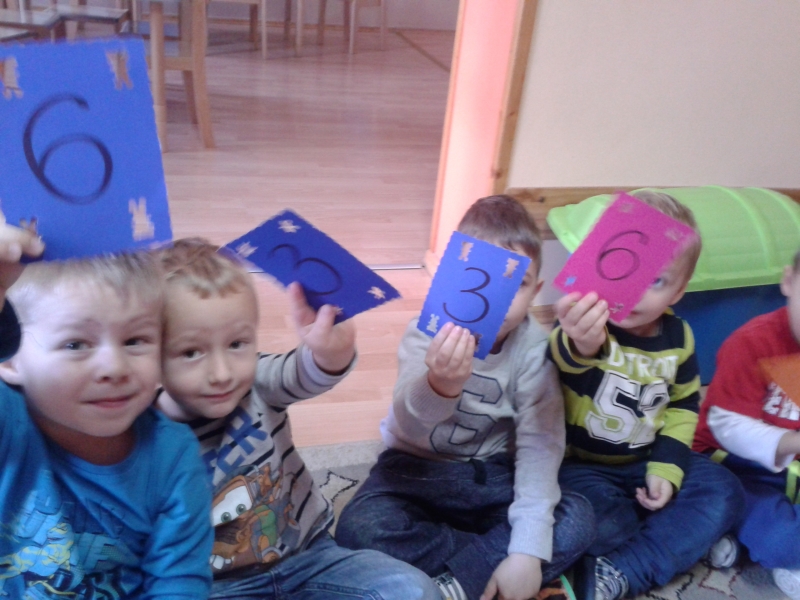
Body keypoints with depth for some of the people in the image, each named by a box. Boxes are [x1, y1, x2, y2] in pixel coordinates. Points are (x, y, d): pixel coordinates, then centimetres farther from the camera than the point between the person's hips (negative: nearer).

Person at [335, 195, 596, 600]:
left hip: (493, 474, 1)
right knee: (358, 529, -28)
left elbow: (539, 444, -19)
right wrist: (439, 386, -58)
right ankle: (489, 563, -14)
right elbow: (409, 425, -34)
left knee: (577, 523, -21)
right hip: (418, 468, -1)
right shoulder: (428, 334, -18)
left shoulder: (533, 348, -14)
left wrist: (528, 549, -28)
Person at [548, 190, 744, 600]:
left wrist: (667, 467, -5)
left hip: (645, 462, 6)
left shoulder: (677, 336, -5)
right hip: (580, 462, -6)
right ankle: (685, 542, 0)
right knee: (598, 513, -32)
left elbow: (684, 405, 8)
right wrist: (581, 345, -76)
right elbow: (566, 357, -50)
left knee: (722, 492, -6)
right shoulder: (585, 322, -24)